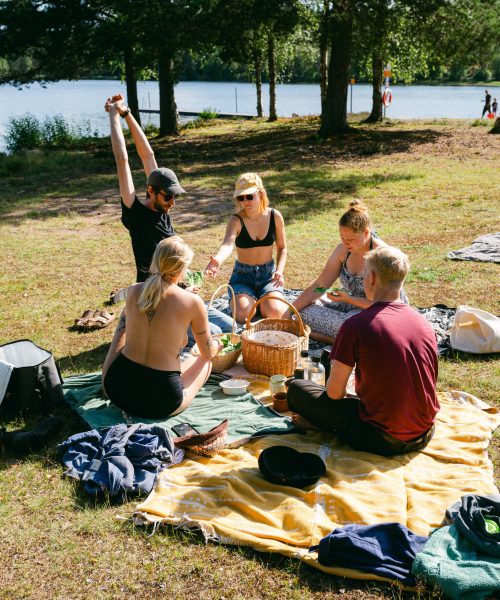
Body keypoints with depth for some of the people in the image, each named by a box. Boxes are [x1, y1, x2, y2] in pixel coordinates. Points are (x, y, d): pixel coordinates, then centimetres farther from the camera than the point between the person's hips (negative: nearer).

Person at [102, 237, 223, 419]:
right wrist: (217, 345, 29)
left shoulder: (133, 291, -2)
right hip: (161, 403, -3)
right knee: (205, 362, 28)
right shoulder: (192, 302, -12)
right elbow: (209, 353, 5)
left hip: (116, 390, 3)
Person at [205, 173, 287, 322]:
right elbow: (228, 244, -37)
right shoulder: (237, 220, -15)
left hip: (268, 274, 1)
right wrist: (217, 261, -59)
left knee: (274, 313, -24)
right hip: (243, 276, -1)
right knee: (243, 314, -27)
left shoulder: (275, 216, -7)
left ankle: (260, 301, 12)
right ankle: (244, 298, 10)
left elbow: (282, 248, 7)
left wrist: (279, 270, -11)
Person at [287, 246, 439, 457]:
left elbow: (334, 392, -10)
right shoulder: (425, 324, 1)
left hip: (381, 440, -6)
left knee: (296, 388, 4)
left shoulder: (356, 325, -16)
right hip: (424, 437, 6)